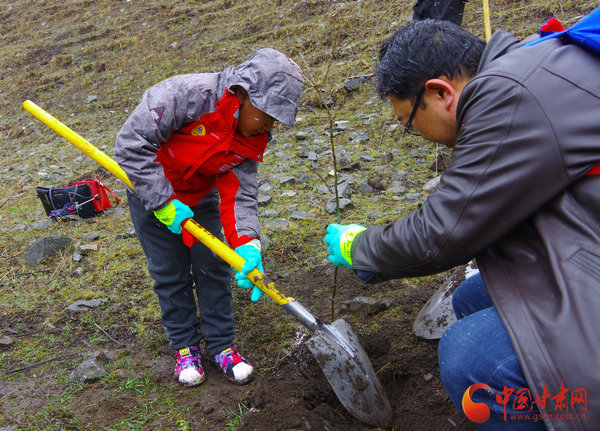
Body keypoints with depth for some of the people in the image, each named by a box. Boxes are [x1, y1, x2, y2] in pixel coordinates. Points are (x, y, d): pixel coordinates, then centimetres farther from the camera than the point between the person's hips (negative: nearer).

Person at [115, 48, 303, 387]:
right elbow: (132, 143, -30)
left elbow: (240, 191, -16)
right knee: (170, 273, 3)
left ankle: (222, 345, 21)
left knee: (214, 268, 5)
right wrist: (163, 201, -30)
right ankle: (185, 346, 22)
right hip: (151, 189, -4)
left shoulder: (255, 136, -14)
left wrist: (246, 243, -31)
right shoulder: (187, 95, -34)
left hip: (201, 197, 5)